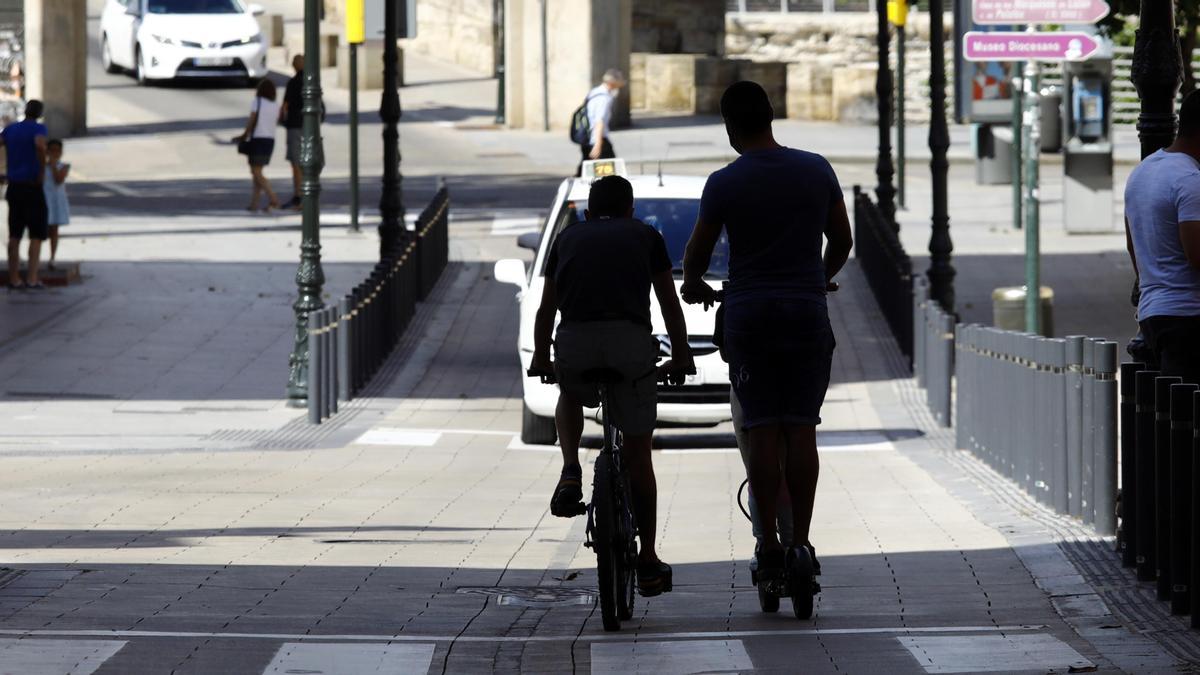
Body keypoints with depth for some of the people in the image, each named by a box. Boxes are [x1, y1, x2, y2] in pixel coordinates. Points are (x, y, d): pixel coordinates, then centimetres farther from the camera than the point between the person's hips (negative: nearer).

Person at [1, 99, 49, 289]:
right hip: (33, 188, -5)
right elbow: (40, 145, -30)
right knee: (37, 235, 1)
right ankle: (33, 279, -5)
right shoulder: (38, 129, -9)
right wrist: (42, 171, -18)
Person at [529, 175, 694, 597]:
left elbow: (546, 309, 27)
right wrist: (681, 356, 35)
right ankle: (648, 563, 12)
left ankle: (571, 474, 11)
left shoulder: (569, 237, 23)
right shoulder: (645, 235, 20)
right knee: (638, 453, 11)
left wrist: (540, 359, 41)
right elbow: (669, 303, 23)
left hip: (575, 341, 1)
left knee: (570, 397, 37)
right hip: (632, 341, -1)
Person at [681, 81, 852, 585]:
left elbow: (697, 252, 5)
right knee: (801, 430, 4)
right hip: (807, 311, 2)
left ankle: (768, 546, -2)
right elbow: (841, 240, 13)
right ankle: (801, 542, 1)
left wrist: (693, 284, 27)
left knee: (762, 431, 0)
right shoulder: (817, 171, 3)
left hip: (748, 315, -2)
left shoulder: (724, 184, -6)